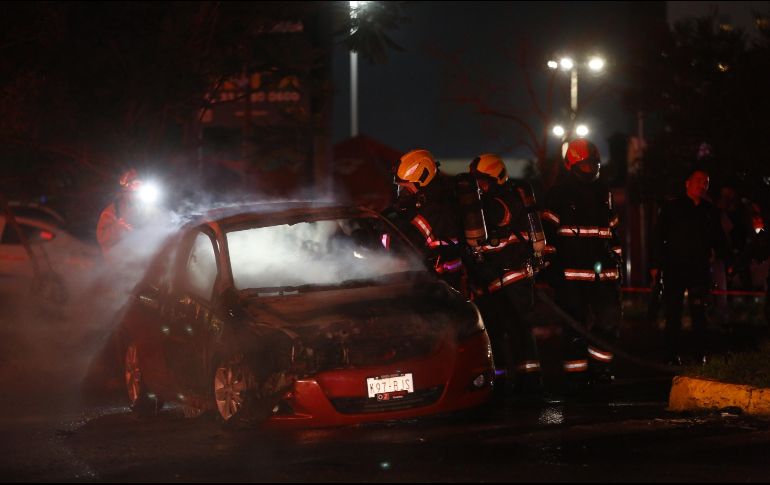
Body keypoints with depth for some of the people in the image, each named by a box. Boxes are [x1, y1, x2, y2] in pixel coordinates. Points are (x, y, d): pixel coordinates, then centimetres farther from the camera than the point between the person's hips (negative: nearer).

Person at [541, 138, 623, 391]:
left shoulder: (603, 192, 18)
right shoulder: (559, 193, 0)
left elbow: (612, 229, 25)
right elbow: (548, 230, -4)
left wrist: (617, 260, 21)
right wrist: (551, 262, -10)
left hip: (602, 270, 5)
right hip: (571, 272, -5)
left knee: (610, 318, -1)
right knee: (575, 324, -3)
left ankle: (598, 364, 14)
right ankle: (575, 373, 4)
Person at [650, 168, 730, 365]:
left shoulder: (711, 212, 12)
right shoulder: (671, 208, 4)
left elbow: (719, 240, 17)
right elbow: (659, 237, 3)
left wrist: (728, 260, 3)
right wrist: (656, 265, -3)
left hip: (700, 269, 2)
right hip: (674, 268, -2)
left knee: (699, 312, 3)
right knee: (673, 313, 0)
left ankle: (701, 352, 8)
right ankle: (674, 353, 6)